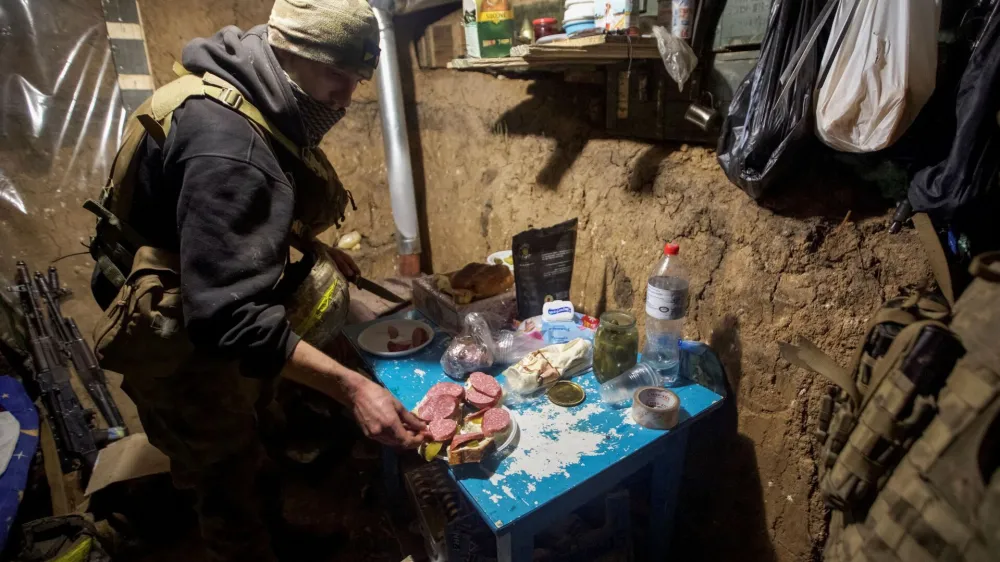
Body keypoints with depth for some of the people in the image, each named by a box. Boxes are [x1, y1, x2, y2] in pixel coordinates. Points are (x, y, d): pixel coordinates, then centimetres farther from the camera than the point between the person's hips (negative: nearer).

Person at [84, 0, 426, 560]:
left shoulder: (256, 104, -3)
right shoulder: (225, 145, -35)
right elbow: (230, 314, -40)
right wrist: (352, 387, -44)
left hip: (210, 309, 9)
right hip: (181, 341, -9)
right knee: (230, 475, 11)